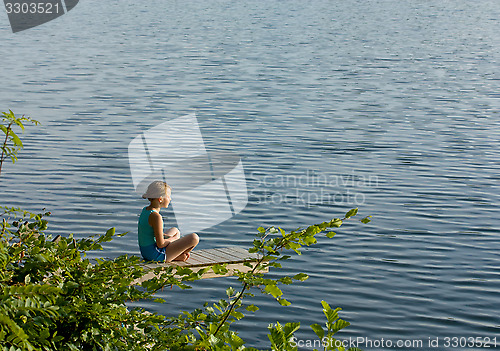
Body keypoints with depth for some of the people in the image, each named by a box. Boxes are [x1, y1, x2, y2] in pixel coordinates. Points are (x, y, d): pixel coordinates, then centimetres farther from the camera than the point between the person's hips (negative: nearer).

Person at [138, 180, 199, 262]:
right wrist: (173, 239, -3)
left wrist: (164, 235, 11)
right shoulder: (156, 216, -23)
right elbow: (160, 244, -22)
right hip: (156, 255, -10)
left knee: (175, 230, 33)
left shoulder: (145, 210, 6)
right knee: (194, 238, -14)